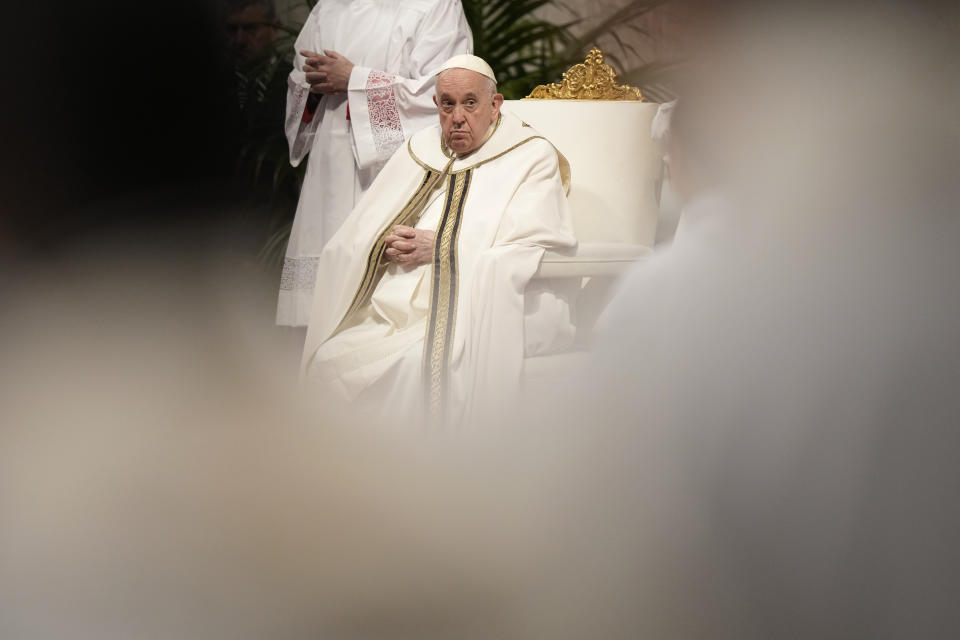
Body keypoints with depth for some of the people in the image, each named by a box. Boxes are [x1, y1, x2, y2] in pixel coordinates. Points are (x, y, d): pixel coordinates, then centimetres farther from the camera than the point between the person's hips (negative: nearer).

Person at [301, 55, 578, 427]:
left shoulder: (532, 157, 5)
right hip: (392, 307, 5)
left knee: (420, 363, -35)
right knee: (330, 358, -22)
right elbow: (354, 240, 17)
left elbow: (532, 253, -9)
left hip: (476, 310, -5)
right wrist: (389, 246, -7)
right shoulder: (419, 153, 21)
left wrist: (441, 249, -11)